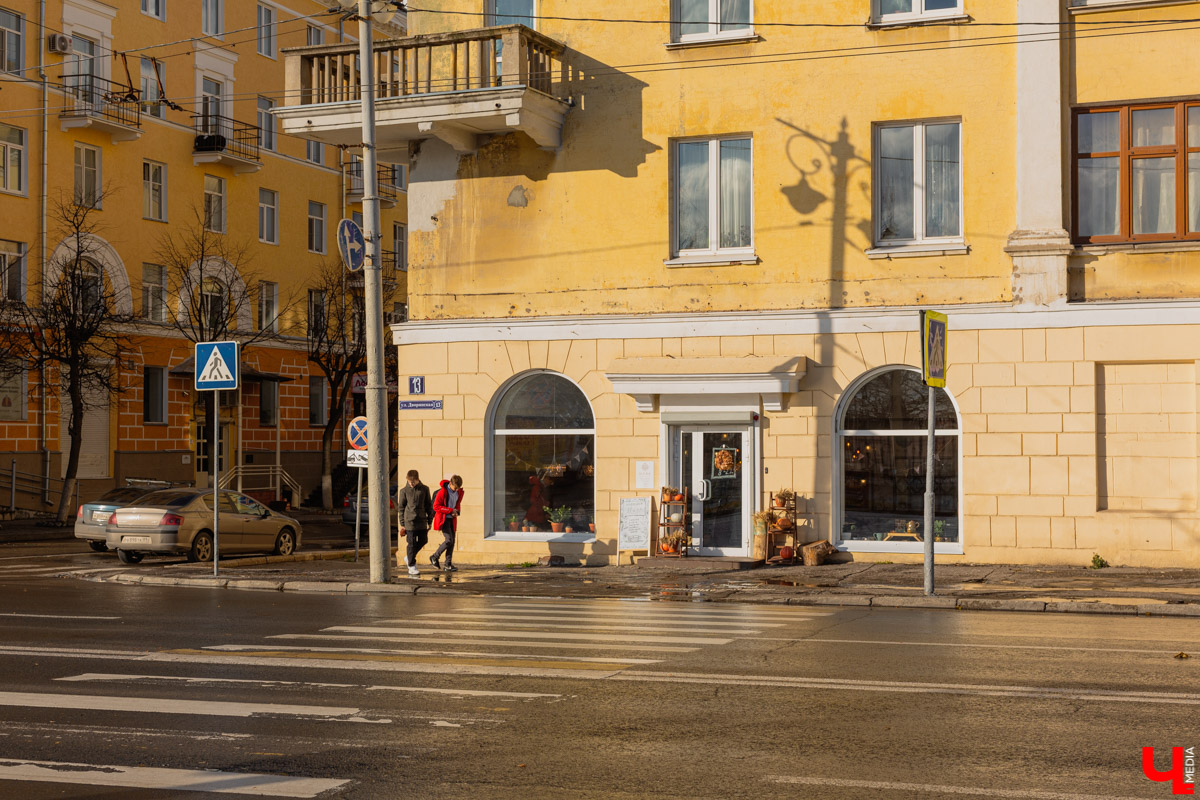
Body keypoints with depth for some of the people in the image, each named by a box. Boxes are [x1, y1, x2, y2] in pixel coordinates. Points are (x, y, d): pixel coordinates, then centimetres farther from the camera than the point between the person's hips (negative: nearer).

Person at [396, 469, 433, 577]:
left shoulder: (425, 489, 4)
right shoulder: (404, 491, -1)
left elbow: (429, 505, 11)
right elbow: (400, 507, 3)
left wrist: (429, 520, 8)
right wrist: (402, 524, 0)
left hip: (422, 520, 3)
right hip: (410, 521, -3)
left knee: (423, 540, 7)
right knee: (412, 543, -3)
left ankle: (409, 558, 27)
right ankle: (412, 566, 5)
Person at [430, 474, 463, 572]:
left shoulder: (459, 492, 4)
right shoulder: (443, 492, -17)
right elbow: (436, 507, -17)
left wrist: (456, 511, -2)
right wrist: (450, 510, -20)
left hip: (452, 519, 6)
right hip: (443, 519, -6)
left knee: (452, 542, 3)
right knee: (449, 540, -15)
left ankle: (448, 564, 8)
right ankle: (434, 557, 4)